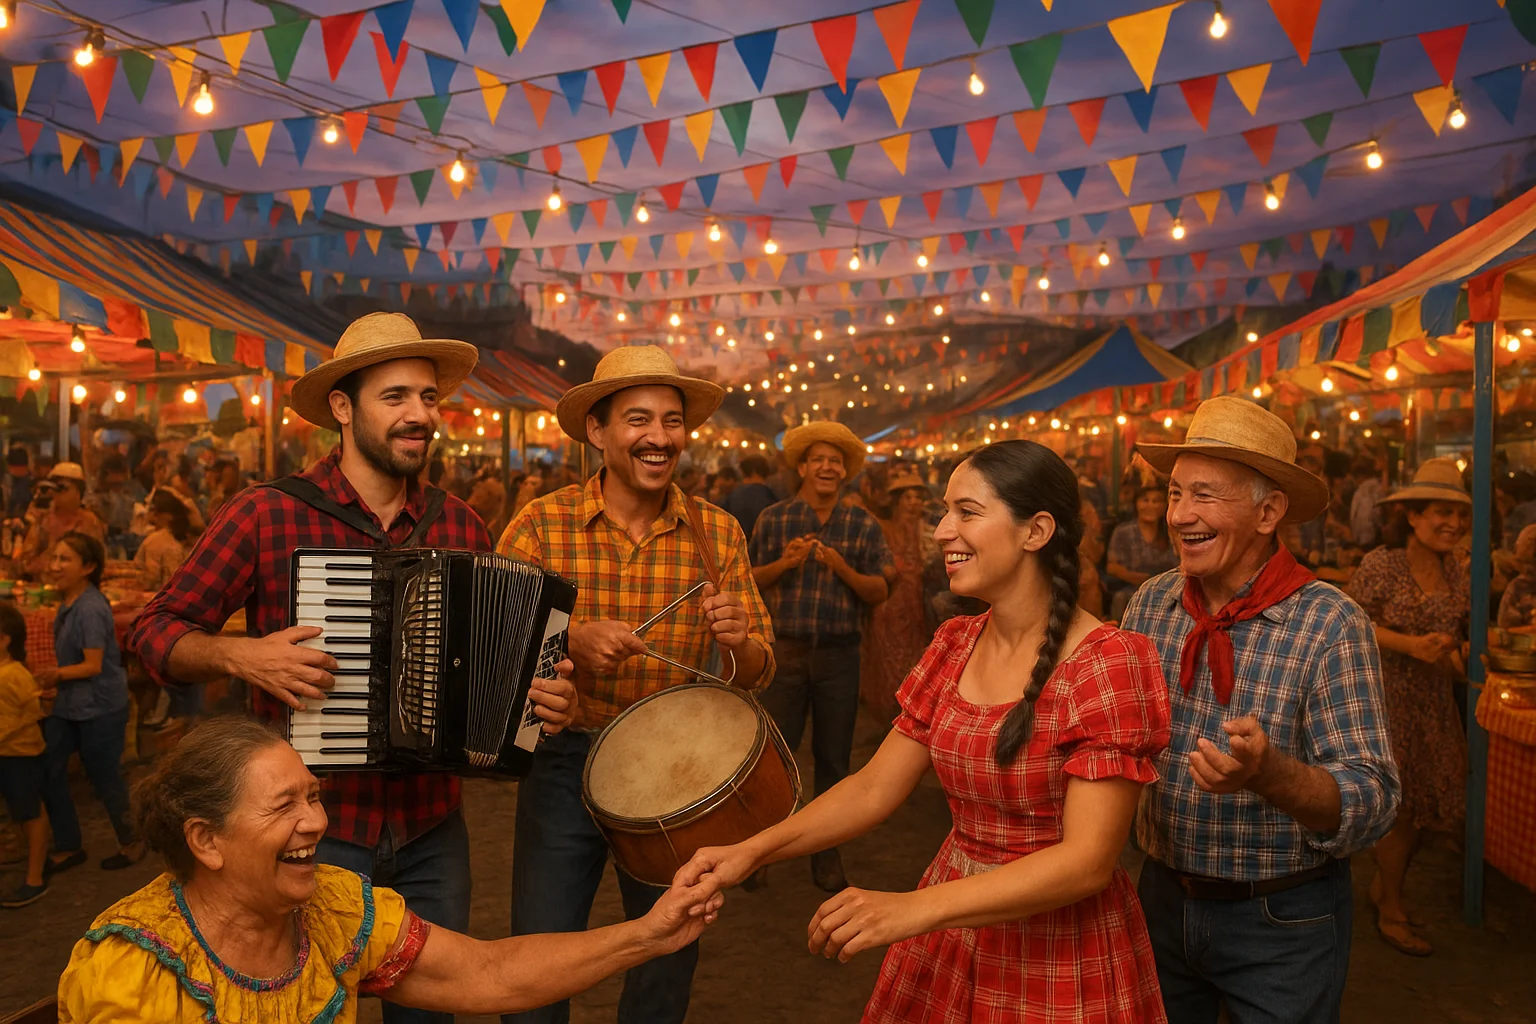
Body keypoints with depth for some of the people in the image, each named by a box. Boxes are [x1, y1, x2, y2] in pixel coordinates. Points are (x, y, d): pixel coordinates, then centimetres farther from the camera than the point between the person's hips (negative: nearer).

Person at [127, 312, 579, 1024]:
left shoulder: (462, 529, 1)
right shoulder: (266, 517, -10)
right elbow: (156, 631, -3)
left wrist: (541, 695, -8)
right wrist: (241, 656, -21)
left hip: (432, 831, 4)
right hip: (315, 829, -3)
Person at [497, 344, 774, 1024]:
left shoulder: (718, 533, -4)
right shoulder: (543, 524, -8)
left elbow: (758, 674, -1)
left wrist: (736, 641, -24)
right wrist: (572, 641, -28)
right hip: (565, 762, -1)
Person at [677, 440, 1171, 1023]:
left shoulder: (1108, 665, -19)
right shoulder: (954, 646, 1)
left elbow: (1090, 860, -24)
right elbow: (874, 788, 2)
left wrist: (913, 910, -32)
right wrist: (753, 850, -11)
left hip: (1063, 951, -5)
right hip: (949, 940, 6)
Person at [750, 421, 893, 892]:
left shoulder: (863, 525, 3)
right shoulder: (774, 518, 3)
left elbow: (881, 592, -1)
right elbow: (749, 580, 5)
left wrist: (842, 567, -17)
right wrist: (785, 562, -13)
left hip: (839, 656, 1)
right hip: (785, 651, 0)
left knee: (834, 759, 9)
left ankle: (827, 857, 24)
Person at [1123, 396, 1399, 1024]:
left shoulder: (1331, 624, -18)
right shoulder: (1150, 603, -4)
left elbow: (1371, 807, -21)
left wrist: (1268, 771, -39)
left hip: (1282, 923, -4)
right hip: (1164, 896, 4)